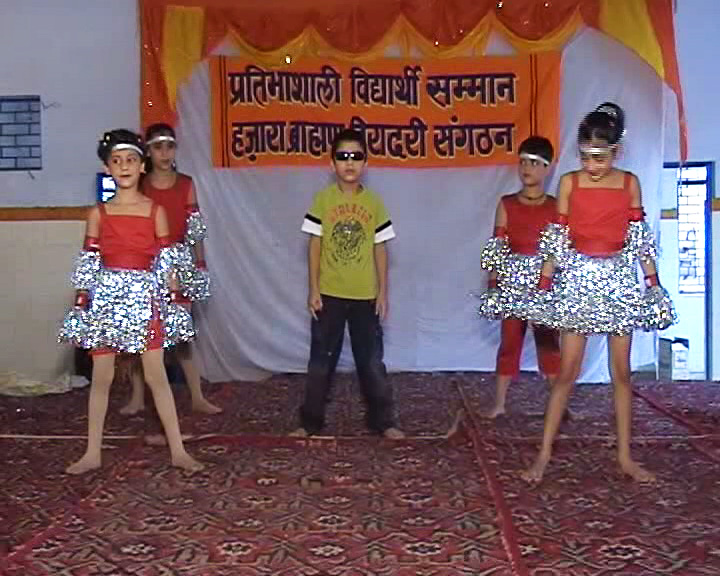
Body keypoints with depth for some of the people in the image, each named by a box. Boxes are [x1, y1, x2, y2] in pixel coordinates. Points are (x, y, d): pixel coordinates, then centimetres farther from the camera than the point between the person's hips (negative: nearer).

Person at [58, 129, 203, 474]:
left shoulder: (155, 211, 2)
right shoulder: (98, 214, 3)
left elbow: (166, 263, 3)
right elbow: (87, 264, 5)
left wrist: (172, 302, -1)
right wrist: (81, 305, 1)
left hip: (145, 300, -1)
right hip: (105, 300, 1)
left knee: (156, 375, 1)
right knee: (101, 377, 7)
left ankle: (178, 451, 9)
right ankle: (93, 453, 19)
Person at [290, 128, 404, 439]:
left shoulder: (374, 202, 1)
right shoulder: (323, 199, -2)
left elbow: (380, 249, 4)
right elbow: (315, 245, -1)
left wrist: (383, 292, 1)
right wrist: (313, 289, -5)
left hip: (365, 295, 1)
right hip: (329, 294, 0)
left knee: (371, 361, 9)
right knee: (321, 360, 9)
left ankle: (383, 421, 20)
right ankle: (311, 421, 21)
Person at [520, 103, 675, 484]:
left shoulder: (629, 183, 2)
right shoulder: (569, 183, -2)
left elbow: (640, 239, 5)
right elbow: (557, 238, -1)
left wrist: (653, 284, 2)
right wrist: (544, 284, -3)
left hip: (619, 280, 2)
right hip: (578, 279, -1)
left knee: (621, 371, 6)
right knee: (567, 371, 0)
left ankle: (625, 456, 17)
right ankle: (544, 454, 8)